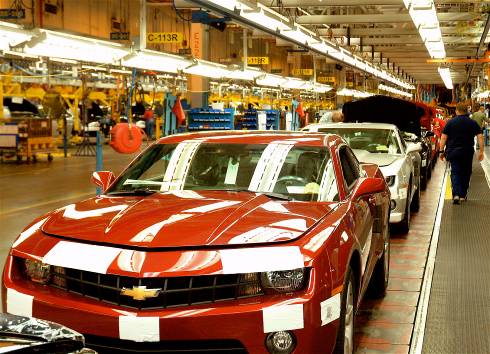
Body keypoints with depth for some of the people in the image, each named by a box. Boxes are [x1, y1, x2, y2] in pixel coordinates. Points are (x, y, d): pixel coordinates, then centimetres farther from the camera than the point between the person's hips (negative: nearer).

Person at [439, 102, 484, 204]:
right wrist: (481, 151, -4)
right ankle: (463, 195, 19)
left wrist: (441, 151, 2)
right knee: (465, 173, 14)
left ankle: (456, 194, -20)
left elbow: (444, 137, -4)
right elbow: (480, 136, -6)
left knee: (455, 172, 0)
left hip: (453, 151, -1)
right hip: (467, 152, 1)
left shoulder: (450, 122, -1)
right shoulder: (472, 123, 1)